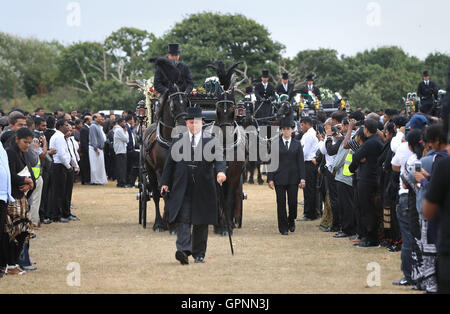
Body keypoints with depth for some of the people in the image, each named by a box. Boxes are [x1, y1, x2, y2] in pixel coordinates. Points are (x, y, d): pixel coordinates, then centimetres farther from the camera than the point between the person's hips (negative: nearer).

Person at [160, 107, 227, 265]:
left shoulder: (211, 141, 4)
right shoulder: (178, 141, 9)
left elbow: (219, 158, -9)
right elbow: (170, 162, 12)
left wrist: (221, 172, -30)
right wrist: (165, 183, 6)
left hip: (203, 189, 0)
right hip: (182, 188, 0)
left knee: (201, 222, 6)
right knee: (182, 218, -13)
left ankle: (199, 254, 16)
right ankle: (183, 251, -23)